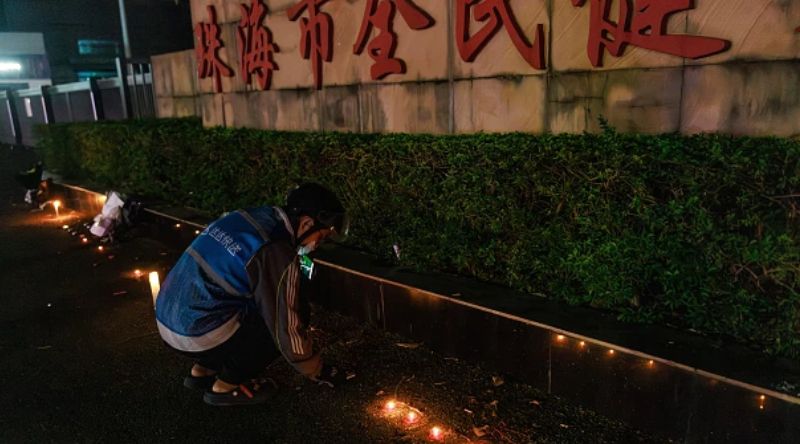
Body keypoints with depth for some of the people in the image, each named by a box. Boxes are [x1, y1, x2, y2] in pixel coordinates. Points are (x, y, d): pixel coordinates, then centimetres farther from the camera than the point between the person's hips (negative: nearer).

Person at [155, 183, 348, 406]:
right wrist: (318, 372, 1)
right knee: (297, 313, -2)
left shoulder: (245, 217, 5)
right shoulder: (278, 255, -20)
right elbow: (287, 328, -15)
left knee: (269, 306, 21)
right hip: (198, 336, -8)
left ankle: (203, 370, 23)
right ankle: (228, 385, 6)